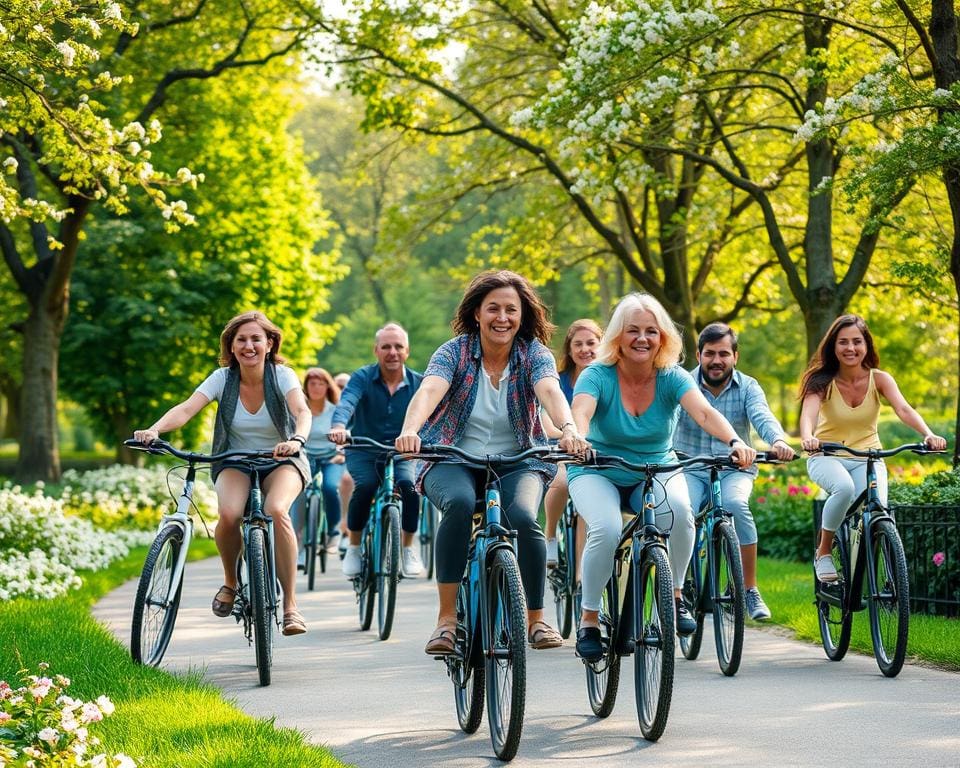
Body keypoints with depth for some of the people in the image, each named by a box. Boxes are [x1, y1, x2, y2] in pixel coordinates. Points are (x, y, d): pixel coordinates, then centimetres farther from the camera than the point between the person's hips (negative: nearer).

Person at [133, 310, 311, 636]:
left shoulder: (282, 376, -13)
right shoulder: (223, 378, -9)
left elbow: (302, 411, -31)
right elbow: (186, 408, -23)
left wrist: (297, 439, -54)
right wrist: (154, 430, -42)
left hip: (281, 462, -1)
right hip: (235, 463, 2)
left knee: (276, 510, -34)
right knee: (229, 513, -31)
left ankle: (290, 605, -26)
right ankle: (231, 582, -1)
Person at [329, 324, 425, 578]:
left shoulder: (418, 383, -2)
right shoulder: (363, 378, -8)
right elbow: (347, 402, -27)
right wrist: (339, 426, -50)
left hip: (401, 454, 1)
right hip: (363, 452, -1)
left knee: (408, 484, -29)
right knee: (365, 486, -31)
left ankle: (408, 548, -7)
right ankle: (354, 548, -9)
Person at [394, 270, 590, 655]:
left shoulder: (534, 354, -5)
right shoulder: (455, 351, -7)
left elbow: (550, 391, -25)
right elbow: (429, 390, -26)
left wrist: (568, 428, -47)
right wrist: (409, 431, -47)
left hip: (517, 463, 1)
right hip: (453, 461, -1)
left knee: (523, 517, -29)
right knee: (460, 503, -34)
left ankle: (537, 618, -8)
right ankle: (446, 618, -26)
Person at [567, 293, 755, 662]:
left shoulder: (672, 378, -11)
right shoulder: (598, 375, -16)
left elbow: (705, 413, -27)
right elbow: (580, 413, -35)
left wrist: (734, 441, -48)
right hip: (598, 473, -2)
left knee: (678, 510, -32)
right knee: (606, 530, -32)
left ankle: (674, 597, -8)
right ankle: (588, 621, -13)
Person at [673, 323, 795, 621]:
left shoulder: (747, 387, 0)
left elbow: (763, 417, -18)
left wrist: (778, 440, -42)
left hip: (734, 470, 0)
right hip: (690, 470, 0)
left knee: (736, 503, -32)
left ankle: (750, 589, -21)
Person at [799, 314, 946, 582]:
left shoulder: (879, 379, -7)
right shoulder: (822, 381, -11)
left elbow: (903, 409, -23)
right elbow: (808, 413, -29)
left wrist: (928, 435, -43)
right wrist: (808, 437, -53)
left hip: (867, 458, 2)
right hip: (827, 457, -2)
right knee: (844, 488, -36)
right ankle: (823, 552, -12)